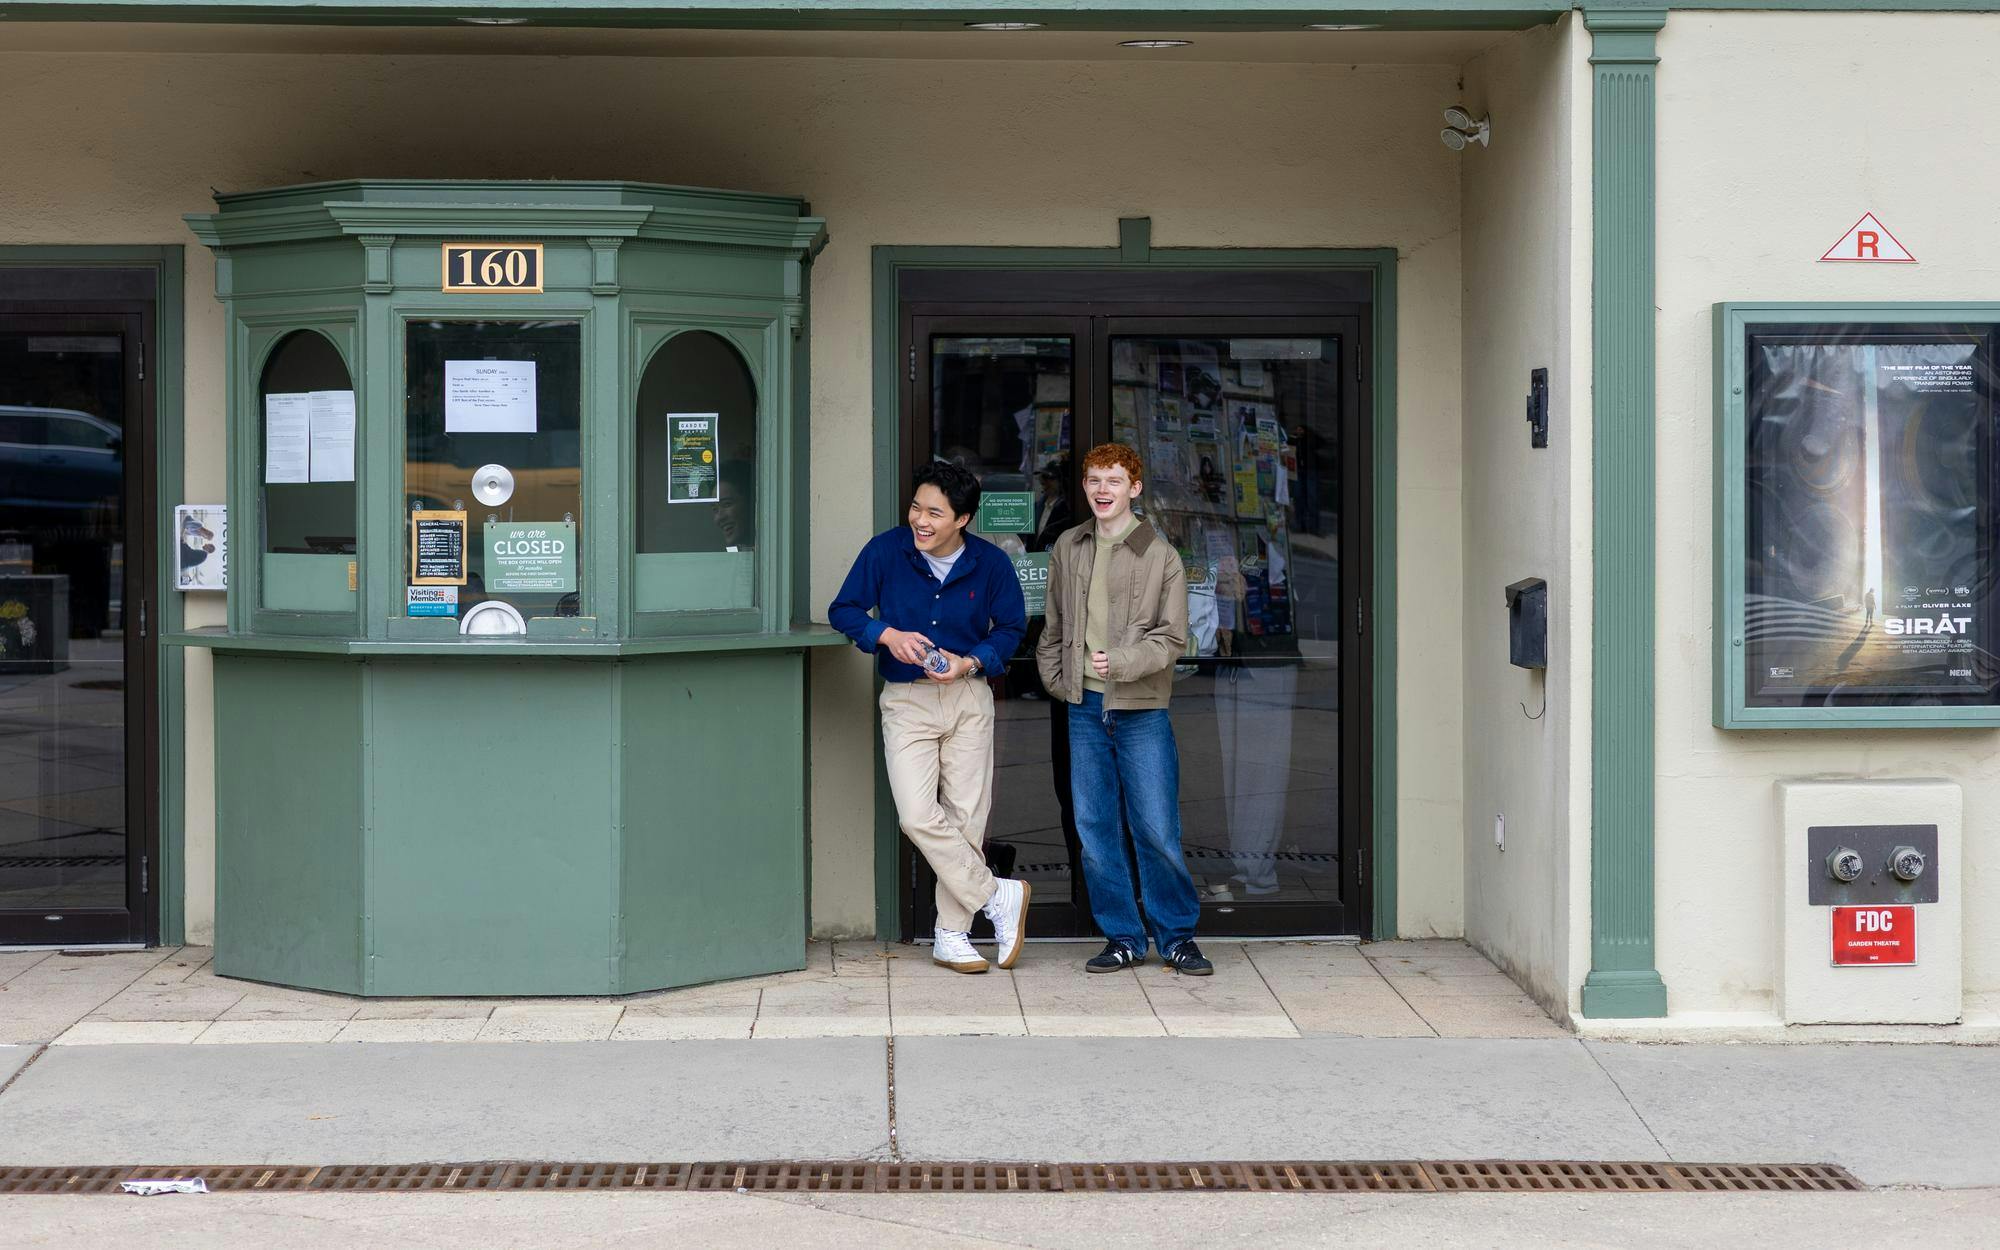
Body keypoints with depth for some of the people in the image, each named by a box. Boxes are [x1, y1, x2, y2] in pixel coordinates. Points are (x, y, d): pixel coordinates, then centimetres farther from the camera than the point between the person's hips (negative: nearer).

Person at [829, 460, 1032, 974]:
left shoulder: (991, 564, -5)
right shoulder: (885, 551, -7)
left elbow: (1011, 627, 7)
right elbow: (843, 610, 2)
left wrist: (971, 662, -10)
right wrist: (886, 634, -17)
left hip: (969, 697, 1)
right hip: (906, 700, 0)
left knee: (966, 816, 1)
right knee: (918, 816, -14)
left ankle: (951, 936, 14)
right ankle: (1000, 897, 3)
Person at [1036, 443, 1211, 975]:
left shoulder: (1160, 556, -2)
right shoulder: (1067, 549, 10)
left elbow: (1171, 637, -6)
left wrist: (1123, 662, -19)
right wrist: (1056, 679, 9)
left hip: (1142, 711, -4)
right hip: (1085, 708, 4)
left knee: (1157, 830, -3)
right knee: (1095, 829, 5)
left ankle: (1176, 935, 11)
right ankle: (1123, 938, 14)